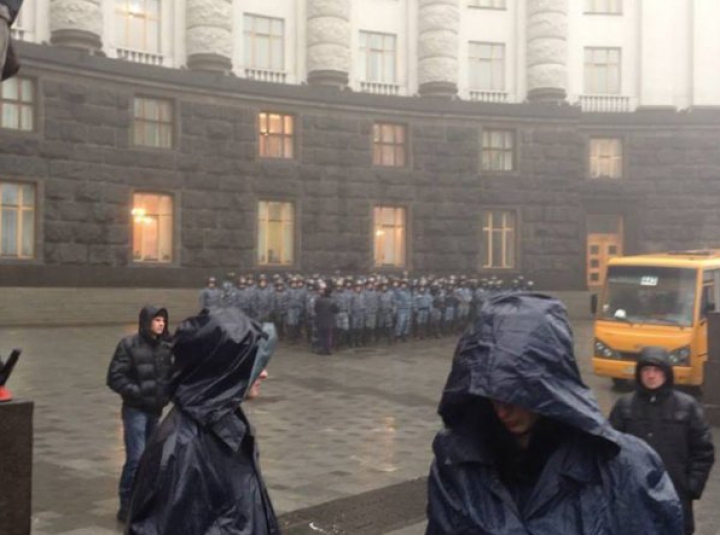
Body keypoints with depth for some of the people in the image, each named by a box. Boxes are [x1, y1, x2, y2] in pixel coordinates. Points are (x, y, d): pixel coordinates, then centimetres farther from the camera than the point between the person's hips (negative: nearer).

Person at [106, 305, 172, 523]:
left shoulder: (165, 347, 4)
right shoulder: (129, 345, -9)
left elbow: (170, 375, 17)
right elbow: (115, 377, -11)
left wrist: (168, 393, 0)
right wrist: (137, 392, -18)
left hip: (156, 410, 5)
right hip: (136, 410, -5)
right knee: (136, 458, -9)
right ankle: (127, 505, 4)